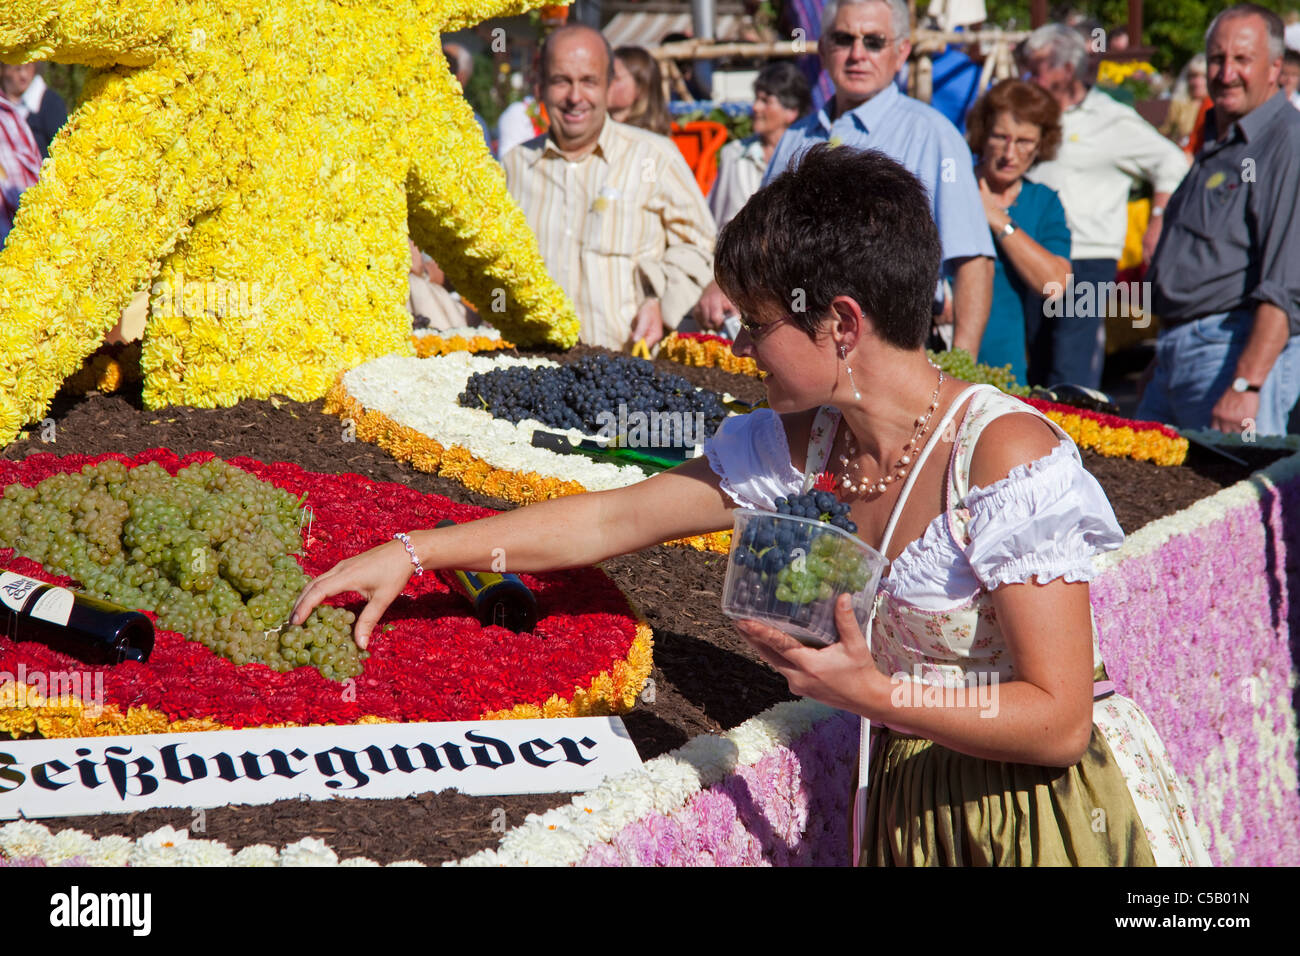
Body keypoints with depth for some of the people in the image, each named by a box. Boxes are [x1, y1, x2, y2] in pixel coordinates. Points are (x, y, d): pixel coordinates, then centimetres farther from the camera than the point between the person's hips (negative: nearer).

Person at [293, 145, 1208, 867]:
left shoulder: (1008, 457, -22)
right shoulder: (802, 447, 0)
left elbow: (1058, 720, -23)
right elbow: (612, 520, 7)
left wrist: (875, 694, -31)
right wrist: (412, 553, 6)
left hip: (1051, 809, -7)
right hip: (912, 795, 7)